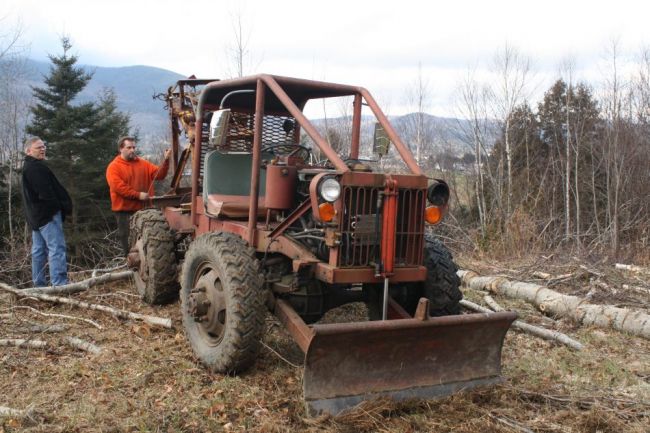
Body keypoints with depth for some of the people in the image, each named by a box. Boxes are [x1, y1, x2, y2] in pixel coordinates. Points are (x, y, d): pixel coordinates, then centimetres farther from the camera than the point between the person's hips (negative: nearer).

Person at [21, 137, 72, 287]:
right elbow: (46, 192, -21)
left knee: (38, 250, 12)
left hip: (36, 214, 11)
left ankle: (39, 285, 17)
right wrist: (64, 206, -10)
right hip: (48, 213, -11)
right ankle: (59, 284, -17)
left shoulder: (28, 167, 20)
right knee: (57, 248, -13)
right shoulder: (36, 167, -15)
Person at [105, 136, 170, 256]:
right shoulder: (114, 167, -4)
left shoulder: (143, 164, 10)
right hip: (124, 210, -4)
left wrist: (166, 161, -17)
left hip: (143, 209, 4)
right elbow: (117, 187, -17)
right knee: (128, 241, 3)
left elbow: (159, 174, 0)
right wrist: (138, 195, -21)